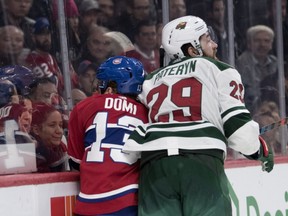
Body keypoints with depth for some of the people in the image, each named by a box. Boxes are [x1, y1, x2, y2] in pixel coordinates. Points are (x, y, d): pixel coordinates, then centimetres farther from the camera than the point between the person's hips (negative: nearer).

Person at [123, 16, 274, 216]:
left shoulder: (151, 80, 29)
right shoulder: (219, 71, 14)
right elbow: (238, 125, 6)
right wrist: (262, 150, 21)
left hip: (153, 164, 4)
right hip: (202, 162, -4)